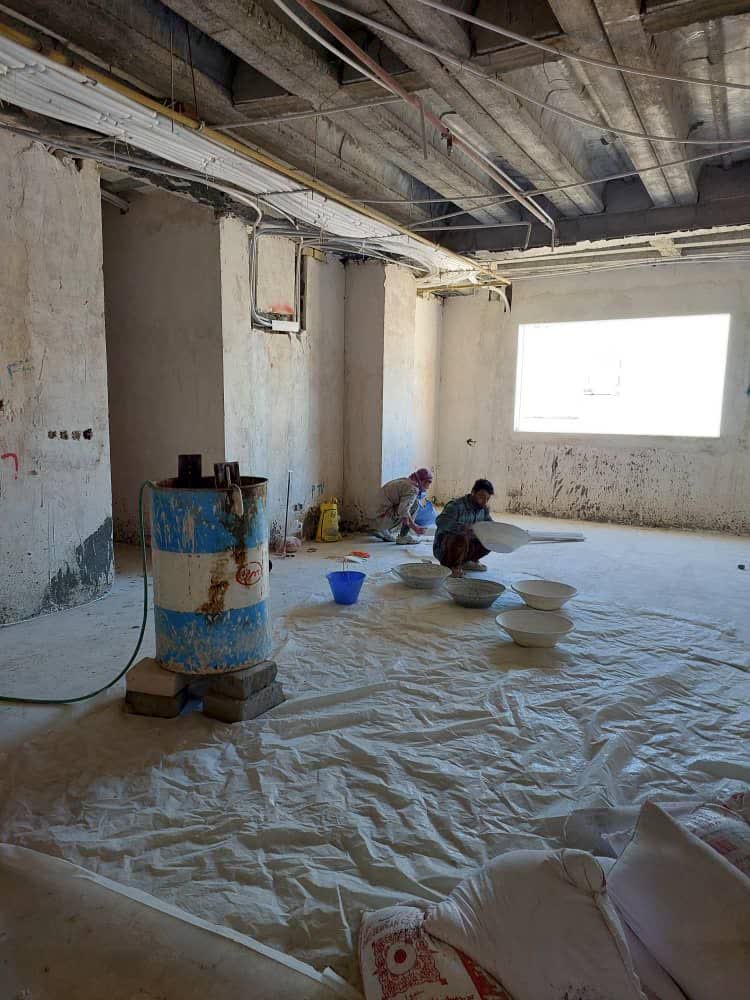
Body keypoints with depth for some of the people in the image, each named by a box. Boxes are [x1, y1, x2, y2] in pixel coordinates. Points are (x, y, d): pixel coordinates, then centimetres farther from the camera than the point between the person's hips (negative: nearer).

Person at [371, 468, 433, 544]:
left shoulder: (405, 481, 14)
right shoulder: (412, 488, -14)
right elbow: (403, 511, -26)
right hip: (383, 518, -9)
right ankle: (403, 537, -7)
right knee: (414, 503, -9)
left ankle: (383, 531, 19)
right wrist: (415, 527, -22)